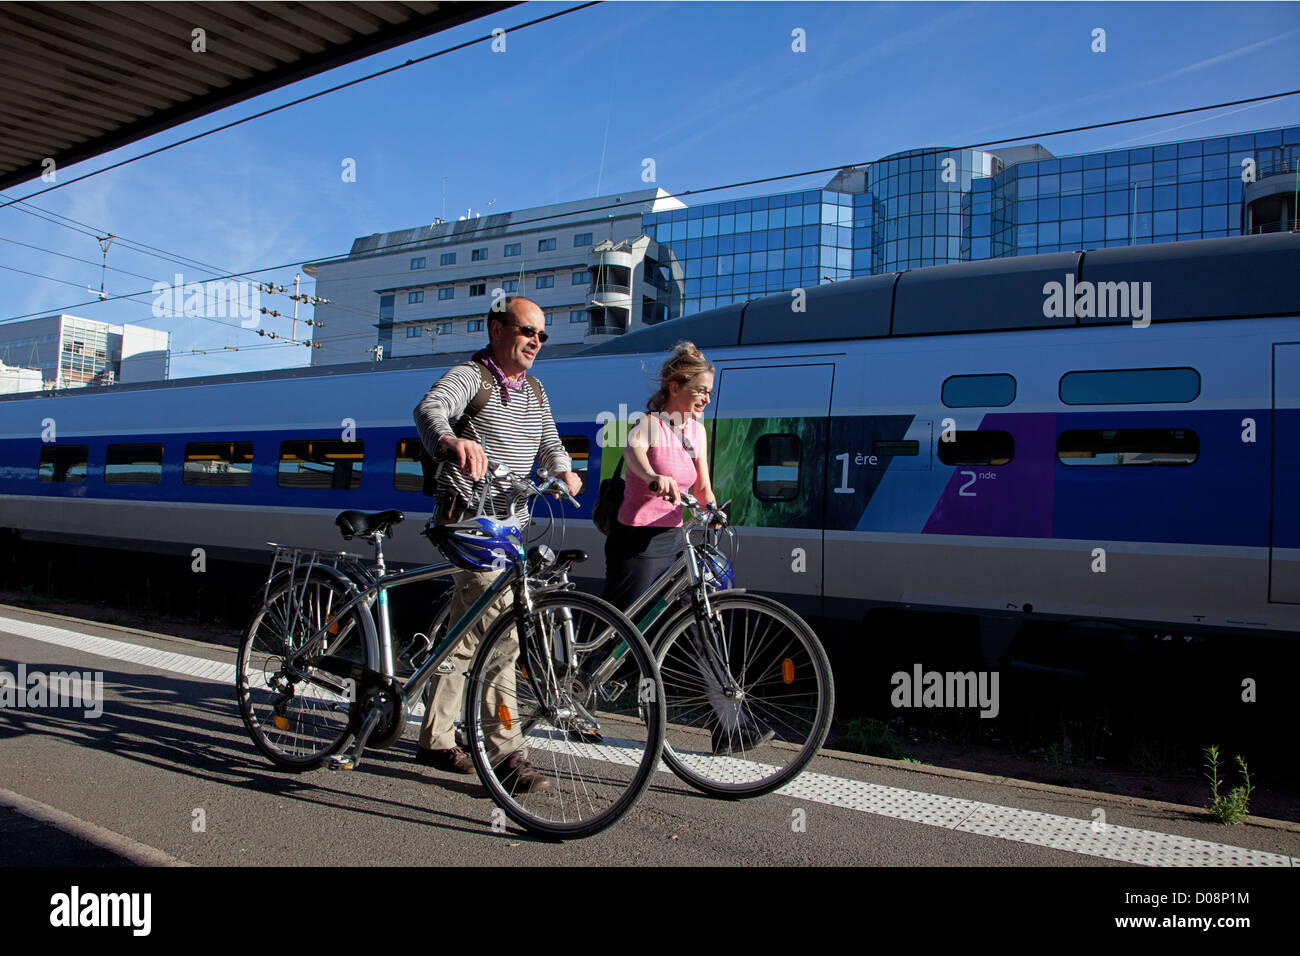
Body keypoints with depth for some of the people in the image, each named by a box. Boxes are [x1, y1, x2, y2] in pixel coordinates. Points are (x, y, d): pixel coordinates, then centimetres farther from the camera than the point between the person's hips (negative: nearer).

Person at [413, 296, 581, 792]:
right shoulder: (471, 376, -9)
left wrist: (563, 470, -11)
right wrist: (451, 440, -52)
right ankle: (507, 754, -14)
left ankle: (435, 739, 26)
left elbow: (549, 442, 14)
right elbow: (430, 408, -29)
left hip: (508, 520, 8)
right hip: (468, 518, -8)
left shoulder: (534, 390, 17)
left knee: (469, 630, 14)